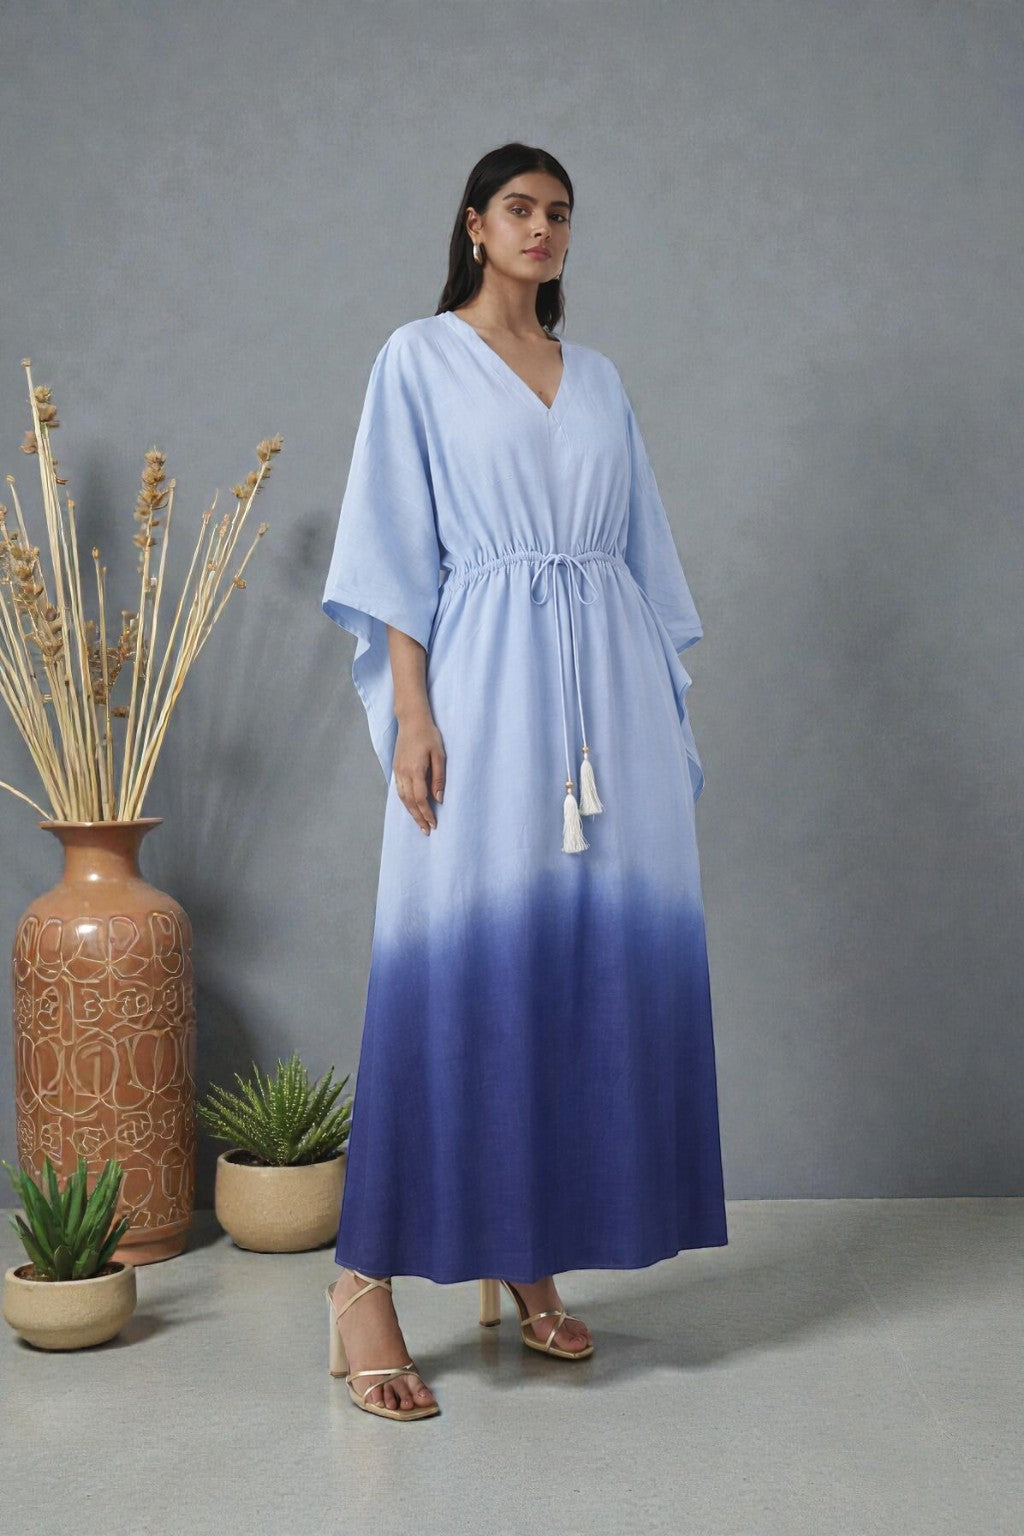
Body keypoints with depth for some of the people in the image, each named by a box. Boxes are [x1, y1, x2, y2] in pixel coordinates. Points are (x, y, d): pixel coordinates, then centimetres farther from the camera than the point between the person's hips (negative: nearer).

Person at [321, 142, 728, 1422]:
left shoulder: (597, 380, 19)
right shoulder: (419, 359, 6)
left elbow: (639, 554, 18)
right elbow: (395, 548, -2)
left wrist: (660, 717, 10)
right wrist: (413, 714, -12)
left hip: (607, 686, 5)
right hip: (487, 677, -5)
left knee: (589, 957, 2)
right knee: (458, 965, -10)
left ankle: (526, 1251, 12)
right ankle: (366, 1281, -4)